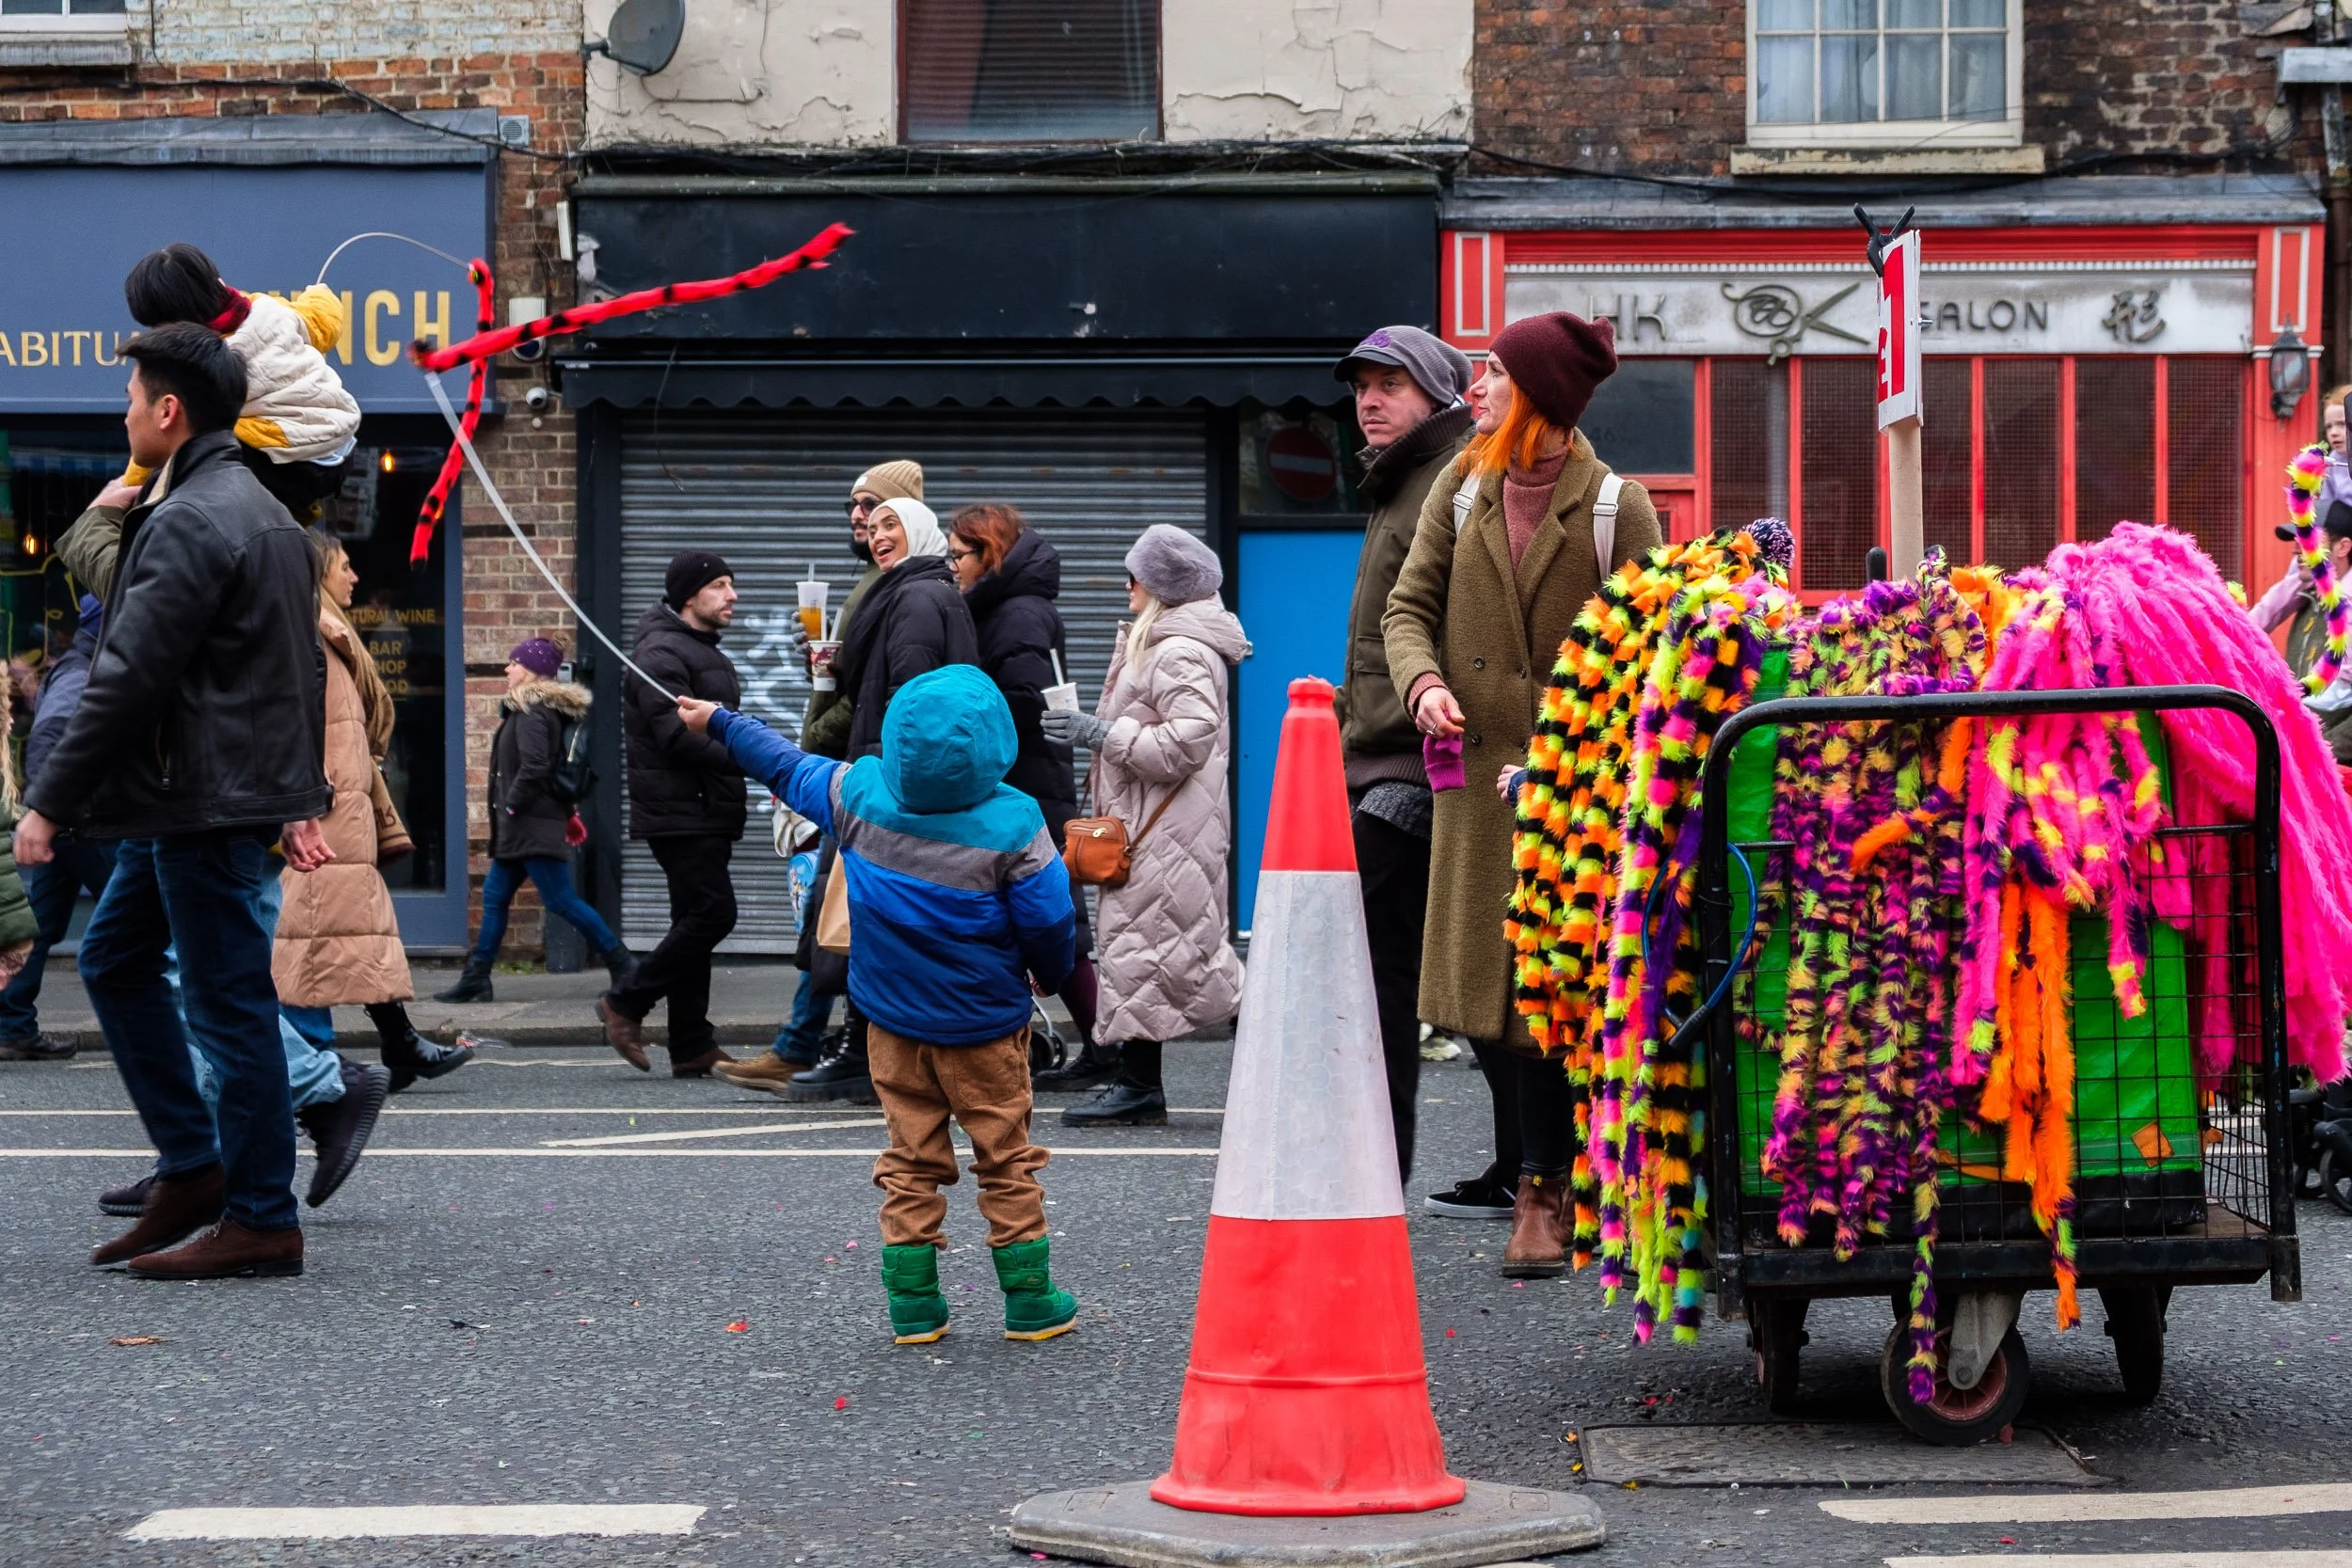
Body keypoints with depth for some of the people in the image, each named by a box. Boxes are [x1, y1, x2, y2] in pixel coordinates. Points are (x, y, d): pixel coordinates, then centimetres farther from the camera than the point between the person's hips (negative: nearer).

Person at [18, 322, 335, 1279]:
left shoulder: (185, 525, -17)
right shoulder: (263, 510, 16)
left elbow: (126, 681, -20)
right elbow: (305, 668, 20)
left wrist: (50, 804, -15)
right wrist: (299, 799, 22)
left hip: (205, 800, -10)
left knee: (229, 1003, -4)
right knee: (113, 959, 18)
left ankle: (261, 1221, 2)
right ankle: (191, 1171, 19)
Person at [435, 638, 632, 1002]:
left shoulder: (530, 712, -15)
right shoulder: (542, 708, 16)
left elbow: (534, 767, -25)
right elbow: (558, 767, 21)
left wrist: (510, 805, -17)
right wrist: (568, 812, 23)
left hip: (533, 825, -11)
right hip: (520, 829, 11)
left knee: (560, 900, -10)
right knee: (495, 896, 12)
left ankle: (621, 965, -7)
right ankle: (475, 979, 15)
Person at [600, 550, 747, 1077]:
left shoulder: (703, 651, 22)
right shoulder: (662, 653, -12)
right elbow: (677, 736, -22)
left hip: (705, 813, 10)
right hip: (679, 812, -10)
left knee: (696, 921, 8)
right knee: (712, 911, -15)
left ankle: (692, 1048, 9)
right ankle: (626, 1004, -4)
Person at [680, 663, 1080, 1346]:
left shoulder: (860, 795, -12)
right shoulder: (1012, 823, -21)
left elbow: (788, 766, 5)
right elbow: (1049, 922, -14)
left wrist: (721, 722, 22)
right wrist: (1051, 974, 8)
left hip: (892, 1017, 3)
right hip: (984, 1025, -3)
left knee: (911, 1161, 11)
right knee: (1007, 1161, 8)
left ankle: (912, 1303, 10)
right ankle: (1030, 1301, 12)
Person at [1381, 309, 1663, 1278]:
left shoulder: (1616, 505, -2)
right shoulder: (1462, 488, 11)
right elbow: (1408, 605, 12)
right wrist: (1424, 683, -8)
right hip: (1478, 771, 4)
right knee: (1484, 986, 2)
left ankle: (1543, 1187, 2)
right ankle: (1541, 1175, 12)